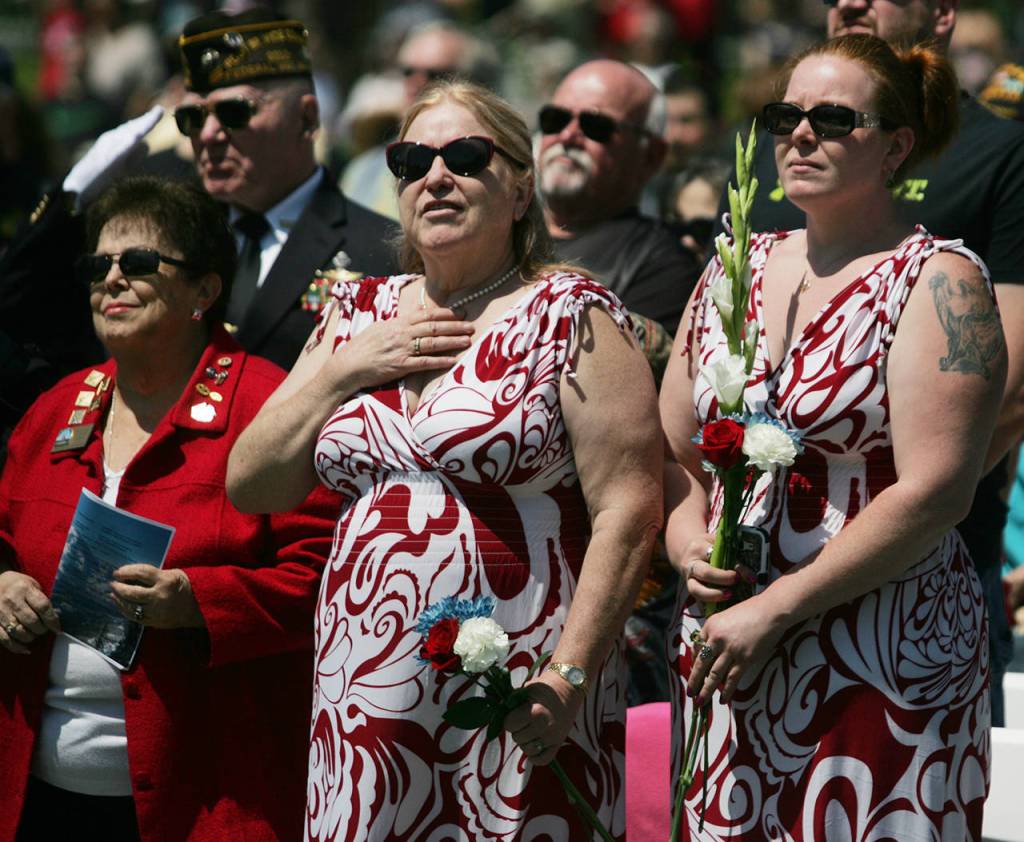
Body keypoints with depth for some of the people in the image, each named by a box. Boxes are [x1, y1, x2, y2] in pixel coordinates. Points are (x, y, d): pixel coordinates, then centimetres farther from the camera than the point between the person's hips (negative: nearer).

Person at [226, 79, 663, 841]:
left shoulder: (571, 318, -1)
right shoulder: (357, 316, 15)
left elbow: (628, 511, -9)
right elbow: (250, 486, 12)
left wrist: (567, 679, -16)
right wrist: (346, 370, -1)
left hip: (517, 710, -4)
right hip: (364, 704, 4)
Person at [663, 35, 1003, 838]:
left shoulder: (939, 281, -6)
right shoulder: (737, 269, 13)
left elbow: (933, 493, -15)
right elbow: (672, 451, 19)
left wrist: (774, 610, -16)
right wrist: (687, 545, -3)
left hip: (886, 671, -5)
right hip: (725, 659, 5)